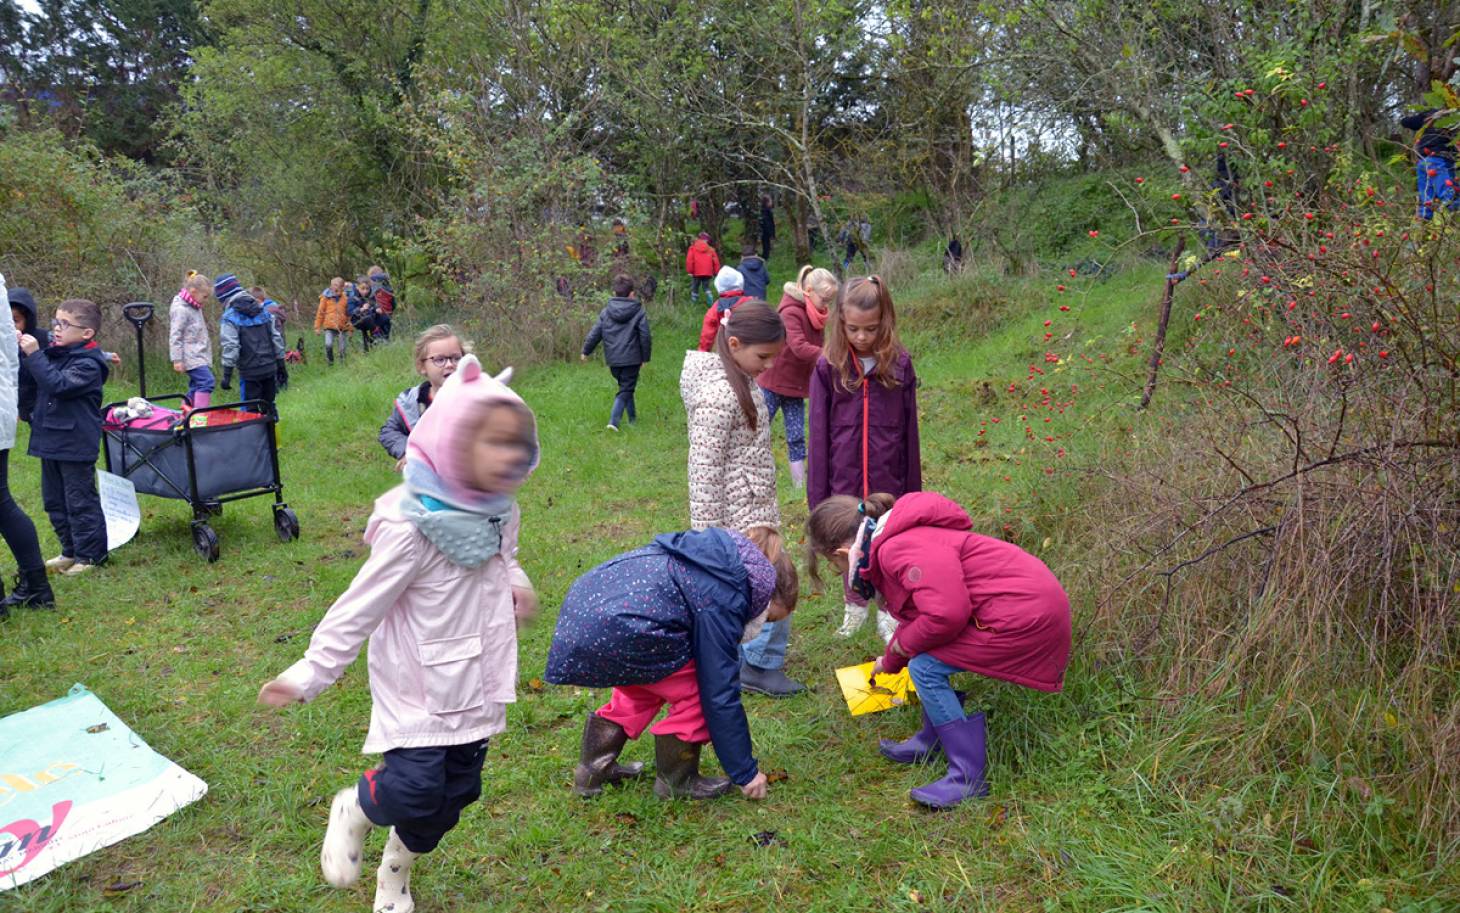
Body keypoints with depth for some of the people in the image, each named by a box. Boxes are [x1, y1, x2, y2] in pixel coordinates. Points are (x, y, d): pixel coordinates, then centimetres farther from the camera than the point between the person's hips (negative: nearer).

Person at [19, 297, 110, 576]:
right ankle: (71, 551, 27)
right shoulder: (53, 354, 10)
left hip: (75, 445, -9)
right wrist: (20, 350, 3)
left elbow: (58, 384, -28)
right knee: (54, 501, 16)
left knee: (80, 501, 0)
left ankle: (90, 554, 10)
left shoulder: (87, 363, -15)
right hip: (50, 440, 9)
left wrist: (33, 354, -26)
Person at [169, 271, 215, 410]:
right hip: (191, 358, -10)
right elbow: (175, 336, -14)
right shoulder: (180, 309, -11)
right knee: (207, 381, -20)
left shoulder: (195, 308, 18)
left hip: (199, 356, 10)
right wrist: (177, 360, -17)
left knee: (196, 387, 10)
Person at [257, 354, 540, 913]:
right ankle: (353, 810, 24)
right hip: (420, 686, -6)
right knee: (415, 788, -13)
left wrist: (515, 580, -2)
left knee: (454, 792, 14)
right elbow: (361, 605, -18)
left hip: (475, 683, 7)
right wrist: (311, 673, -17)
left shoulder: (499, 512, -1)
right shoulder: (411, 526, -23)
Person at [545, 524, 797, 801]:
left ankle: (593, 768, 35)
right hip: (613, 627, -10)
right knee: (697, 692, 5)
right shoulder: (722, 602, -4)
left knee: (643, 686, 28)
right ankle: (677, 780, 19)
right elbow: (720, 694, -2)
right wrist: (746, 773, 8)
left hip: (581, 603, 10)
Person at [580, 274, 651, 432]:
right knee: (625, 390, 0)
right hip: (631, 359, -4)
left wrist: (586, 351, 17)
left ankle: (632, 417, 33)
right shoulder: (639, 312, -7)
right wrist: (645, 357, 6)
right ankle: (613, 420, -14)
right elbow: (645, 337, -6)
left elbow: (594, 334, 4)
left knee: (625, 386, 22)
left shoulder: (605, 312, 1)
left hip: (613, 359, 4)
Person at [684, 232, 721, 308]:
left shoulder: (693, 248, 2)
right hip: (707, 273, 2)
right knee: (706, 287, 15)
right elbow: (716, 261, 7)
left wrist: (689, 271, -3)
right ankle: (711, 302, -5)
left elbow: (689, 260, -6)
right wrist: (716, 272, 14)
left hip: (696, 273, -2)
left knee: (695, 288, 8)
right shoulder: (710, 249, 8)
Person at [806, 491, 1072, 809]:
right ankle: (931, 743, 30)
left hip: (1023, 613, -11)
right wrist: (889, 662, 47)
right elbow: (919, 614, 31)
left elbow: (947, 613, -29)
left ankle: (969, 777, -5)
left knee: (926, 668, -10)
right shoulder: (897, 540, 15)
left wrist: (904, 644, -9)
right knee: (931, 655, 18)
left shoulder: (898, 549, -20)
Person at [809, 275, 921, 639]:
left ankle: (888, 613, 29)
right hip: (845, 482, 0)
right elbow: (819, 435, -2)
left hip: (888, 481, 0)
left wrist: (913, 490, 5)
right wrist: (817, 496, -2)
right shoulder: (828, 367, -6)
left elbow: (909, 431, 2)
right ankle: (855, 606, 36)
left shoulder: (899, 364, -4)